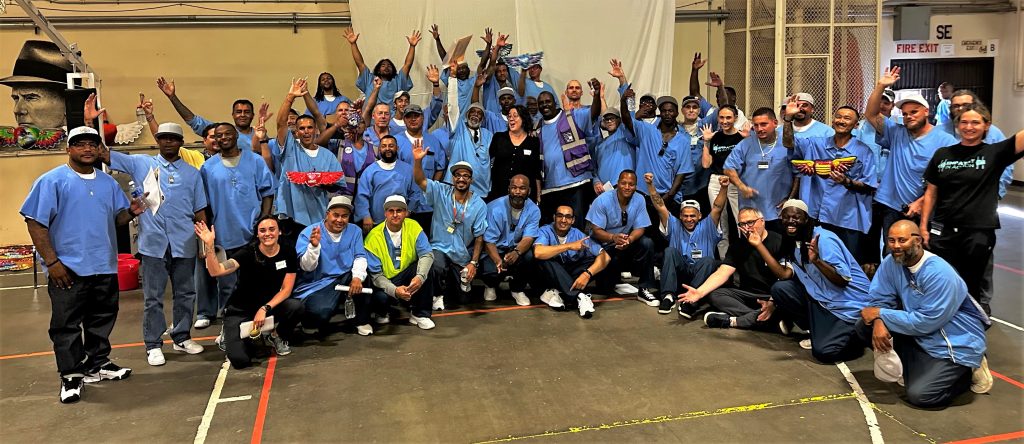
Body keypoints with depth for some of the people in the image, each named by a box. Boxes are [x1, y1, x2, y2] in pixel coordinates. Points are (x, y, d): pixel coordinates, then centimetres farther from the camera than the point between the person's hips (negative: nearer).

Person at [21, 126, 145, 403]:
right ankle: (71, 376, 11)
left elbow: (117, 217, 16)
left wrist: (130, 212, -9)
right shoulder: (52, 181, -6)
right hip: (68, 269, -5)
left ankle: (98, 364, 30)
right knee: (67, 325, 1)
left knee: (102, 320, 15)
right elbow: (36, 223, -10)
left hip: (105, 267, 6)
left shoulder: (108, 182, 12)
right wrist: (51, 261, -17)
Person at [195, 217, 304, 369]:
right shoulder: (248, 252, -16)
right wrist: (209, 245, -40)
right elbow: (216, 271, -28)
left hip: (270, 305, 3)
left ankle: (277, 336, 5)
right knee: (240, 360, -22)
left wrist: (265, 309, -21)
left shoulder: (288, 253, -8)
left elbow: (286, 289, -8)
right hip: (240, 310, -3)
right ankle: (229, 336, 16)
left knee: (296, 306, -29)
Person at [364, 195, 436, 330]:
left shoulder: (413, 227, -9)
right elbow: (375, 274, -16)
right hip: (386, 282, -2)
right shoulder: (373, 237, -15)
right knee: (380, 297, -35)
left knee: (426, 268, -27)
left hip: (408, 278, 2)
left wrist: (420, 277, -41)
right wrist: (395, 290, -34)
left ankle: (420, 314, -12)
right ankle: (382, 313, 6)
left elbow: (427, 254, -21)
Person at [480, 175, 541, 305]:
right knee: (489, 270, -32)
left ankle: (518, 289, 0)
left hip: (518, 247, 2)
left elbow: (528, 237, -20)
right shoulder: (495, 208, -19)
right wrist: (499, 262, -40)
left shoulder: (533, 210, -10)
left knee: (530, 255, -31)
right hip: (495, 250, -2)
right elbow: (489, 241, -20)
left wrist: (517, 252, -44)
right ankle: (490, 285, 12)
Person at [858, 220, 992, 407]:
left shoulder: (940, 274, -26)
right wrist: (878, 322, -27)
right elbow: (879, 300, -5)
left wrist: (880, 314, -23)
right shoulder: (891, 263, -6)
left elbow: (926, 323, -26)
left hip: (956, 343, -7)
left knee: (919, 395, -20)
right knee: (867, 328, -11)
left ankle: (968, 372, 7)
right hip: (920, 335, 7)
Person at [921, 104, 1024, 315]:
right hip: (942, 231, 2)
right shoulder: (942, 154, 7)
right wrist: (923, 226, 5)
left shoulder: (995, 152, 0)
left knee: (970, 289, 10)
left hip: (979, 234, -2)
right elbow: (931, 193, 10)